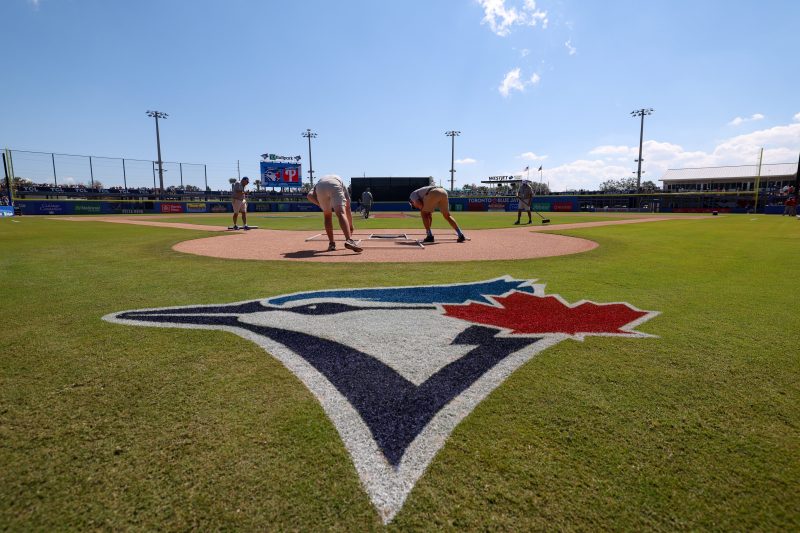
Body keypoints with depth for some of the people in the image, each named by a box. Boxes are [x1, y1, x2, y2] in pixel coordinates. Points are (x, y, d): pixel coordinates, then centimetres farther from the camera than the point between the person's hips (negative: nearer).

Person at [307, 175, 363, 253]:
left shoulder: (317, 183, 42)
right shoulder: (341, 182, 40)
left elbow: (310, 196, 17)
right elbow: (348, 208, 37)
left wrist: (321, 205, 17)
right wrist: (350, 226, 43)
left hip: (320, 187, 2)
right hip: (335, 186, -2)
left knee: (327, 215, 20)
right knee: (341, 213, -14)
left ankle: (332, 244, 17)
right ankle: (349, 240, -37)